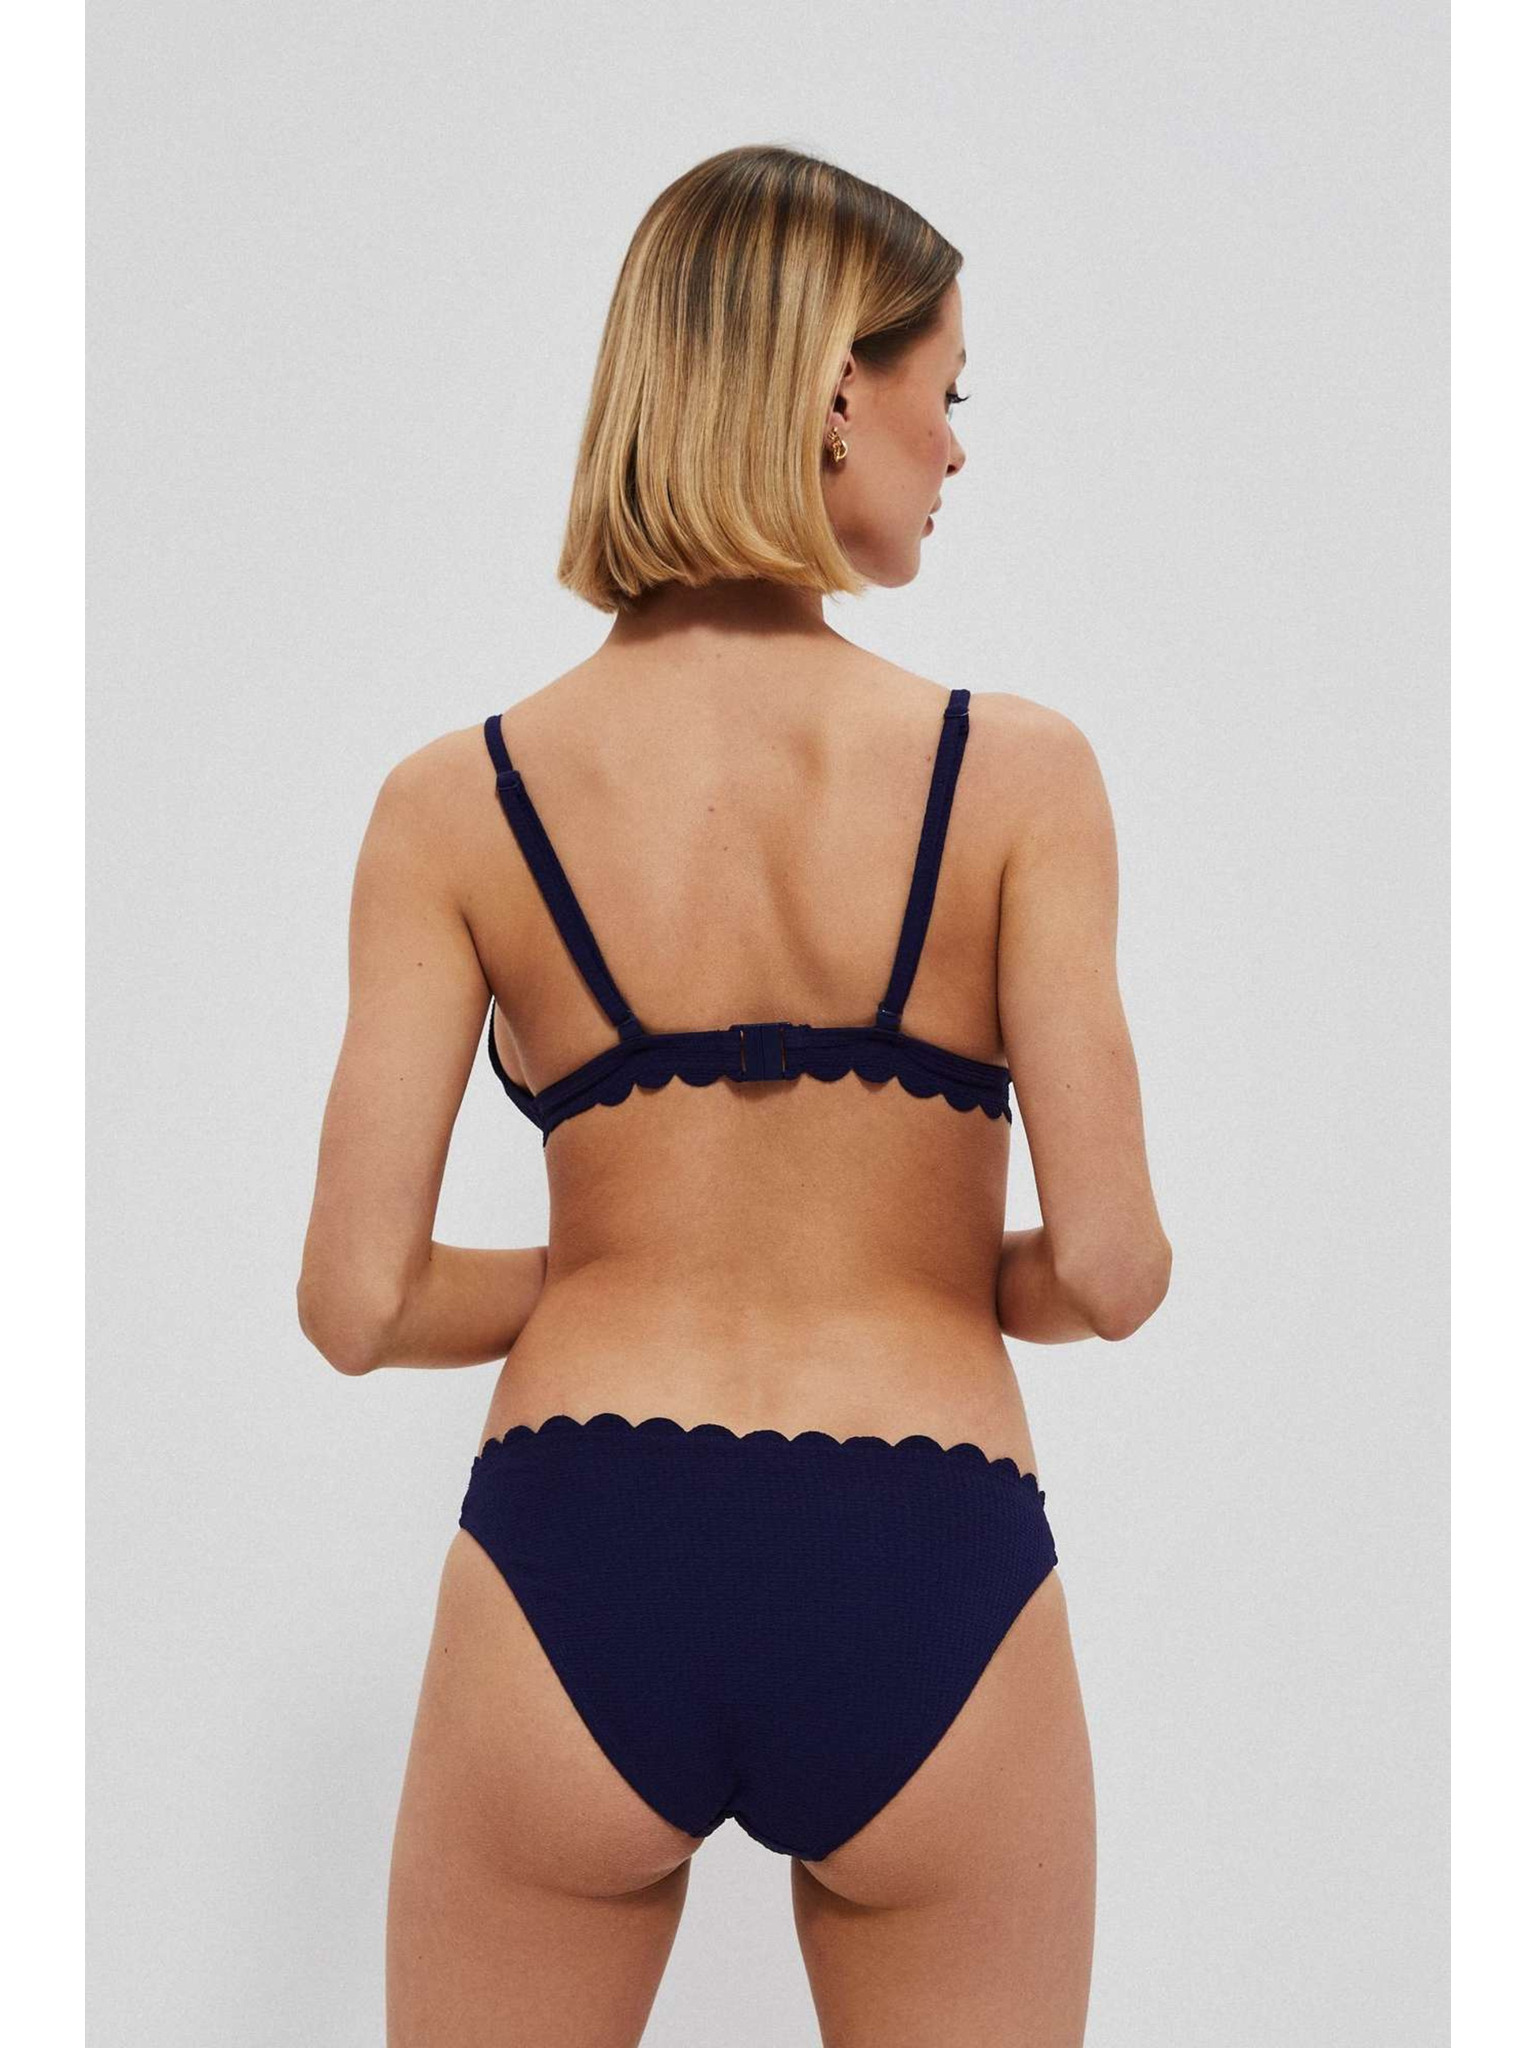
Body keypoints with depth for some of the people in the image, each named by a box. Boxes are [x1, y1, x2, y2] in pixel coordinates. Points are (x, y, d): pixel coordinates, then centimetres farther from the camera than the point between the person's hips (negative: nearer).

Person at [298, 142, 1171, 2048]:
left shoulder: (456, 802, -3)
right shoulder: (1017, 770, -7)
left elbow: (358, 1301, -5)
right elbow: (1111, 1269, -9)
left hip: (573, 1585, 1)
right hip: (928, 1597, -1)